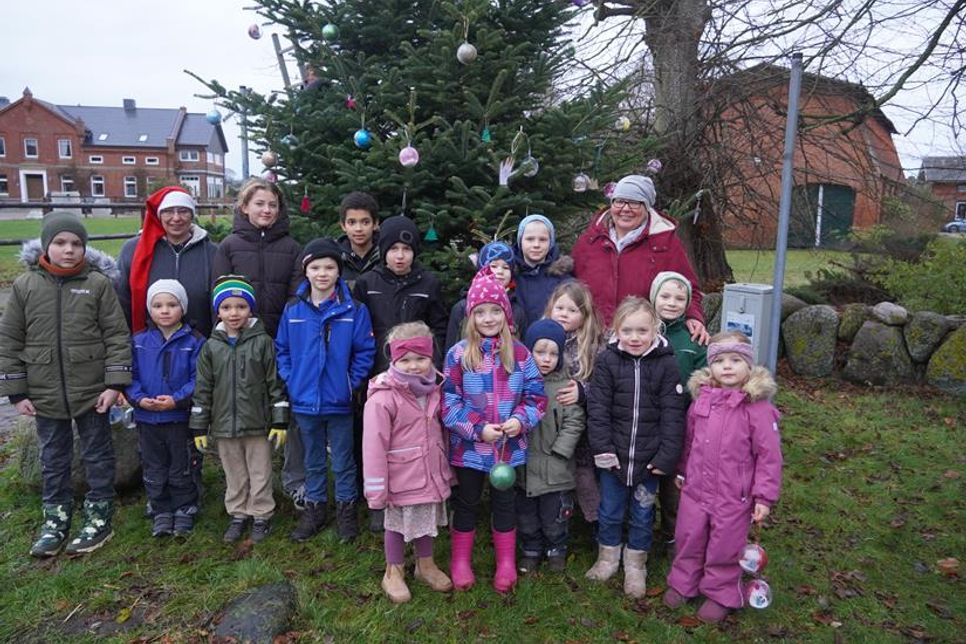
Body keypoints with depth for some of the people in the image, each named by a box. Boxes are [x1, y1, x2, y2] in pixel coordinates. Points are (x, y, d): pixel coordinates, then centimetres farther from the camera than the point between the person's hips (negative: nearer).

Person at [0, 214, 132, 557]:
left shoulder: (98, 283, -8)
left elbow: (117, 335, -6)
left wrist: (114, 383, -11)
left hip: (92, 391, -2)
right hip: (45, 394, 3)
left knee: (97, 455, 11)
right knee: (53, 459, 17)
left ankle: (99, 518, 25)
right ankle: (55, 520, 33)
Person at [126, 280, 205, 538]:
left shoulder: (194, 342, -9)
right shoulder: (138, 342, 1)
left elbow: (197, 379, -12)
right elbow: (130, 376, 2)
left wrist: (177, 399, -22)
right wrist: (139, 399, -14)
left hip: (180, 418, -3)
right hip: (147, 419, 3)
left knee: (181, 470, 12)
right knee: (154, 471, 15)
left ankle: (185, 511, 27)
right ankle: (162, 512, 30)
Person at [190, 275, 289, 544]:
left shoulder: (262, 342, -6)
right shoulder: (211, 347, 2)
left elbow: (275, 383, -5)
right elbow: (203, 388, 6)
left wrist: (280, 421, -8)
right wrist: (199, 427, 5)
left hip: (258, 424, -2)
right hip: (225, 425, 3)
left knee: (260, 473, 9)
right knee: (234, 475, 15)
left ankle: (261, 516, 24)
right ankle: (238, 515, 31)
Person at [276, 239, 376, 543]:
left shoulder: (354, 309, -10)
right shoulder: (293, 309, -2)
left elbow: (365, 351, -7)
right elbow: (282, 349, 6)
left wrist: (351, 383, -12)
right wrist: (291, 380, -3)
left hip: (339, 402, -3)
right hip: (304, 401, 3)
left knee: (343, 461, 13)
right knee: (313, 461, 20)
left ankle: (346, 508, 31)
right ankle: (314, 507, 36)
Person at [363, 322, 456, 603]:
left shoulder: (433, 391, 0)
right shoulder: (383, 398, -23)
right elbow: (374, 445, -20)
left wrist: (446, 468, 16)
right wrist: (376, 487, -17)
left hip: (430, 472, 6)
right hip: (401, 477, -6)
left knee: (427, 519, 22)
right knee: (397, 524, 13)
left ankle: (426, 565, 43)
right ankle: (393, 573, 35)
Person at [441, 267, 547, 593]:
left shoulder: (519, 353, -3)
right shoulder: (459, 354, -9)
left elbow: (536, 395, 0)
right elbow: (449, 401, -10)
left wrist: (521, 420, -17)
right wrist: (477, 428, -18)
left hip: (509, 446, 2)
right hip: (469, 447, -1)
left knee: (504, 504, 17)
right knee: (466, 504, 16)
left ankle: (506, 564, 34)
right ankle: (460, 561, 34)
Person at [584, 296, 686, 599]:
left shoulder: (666, 363, -8)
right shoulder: (607, 361, -7)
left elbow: (673, 413, -8)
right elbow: (597, 408, -8)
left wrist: (667, 456, -12)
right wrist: (602, 448, -12)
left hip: (648, 457, 0)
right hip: (614, 455, 0)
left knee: (642, 514, 14)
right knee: (610, 511, 15)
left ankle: (636, 565, 34)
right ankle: (608, 557, 37)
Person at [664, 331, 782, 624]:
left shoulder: (757, 406, -16)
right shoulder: (701, 399, 0)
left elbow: (769, 455, -12)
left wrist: (764, 496, -12)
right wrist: (682, 471, 21)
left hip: (733, 498, -4)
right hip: (695, 490, 4)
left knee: (724, 548, 12)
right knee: (688, 539, 18)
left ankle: (721, 595, 34)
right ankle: (683, 583, 40)